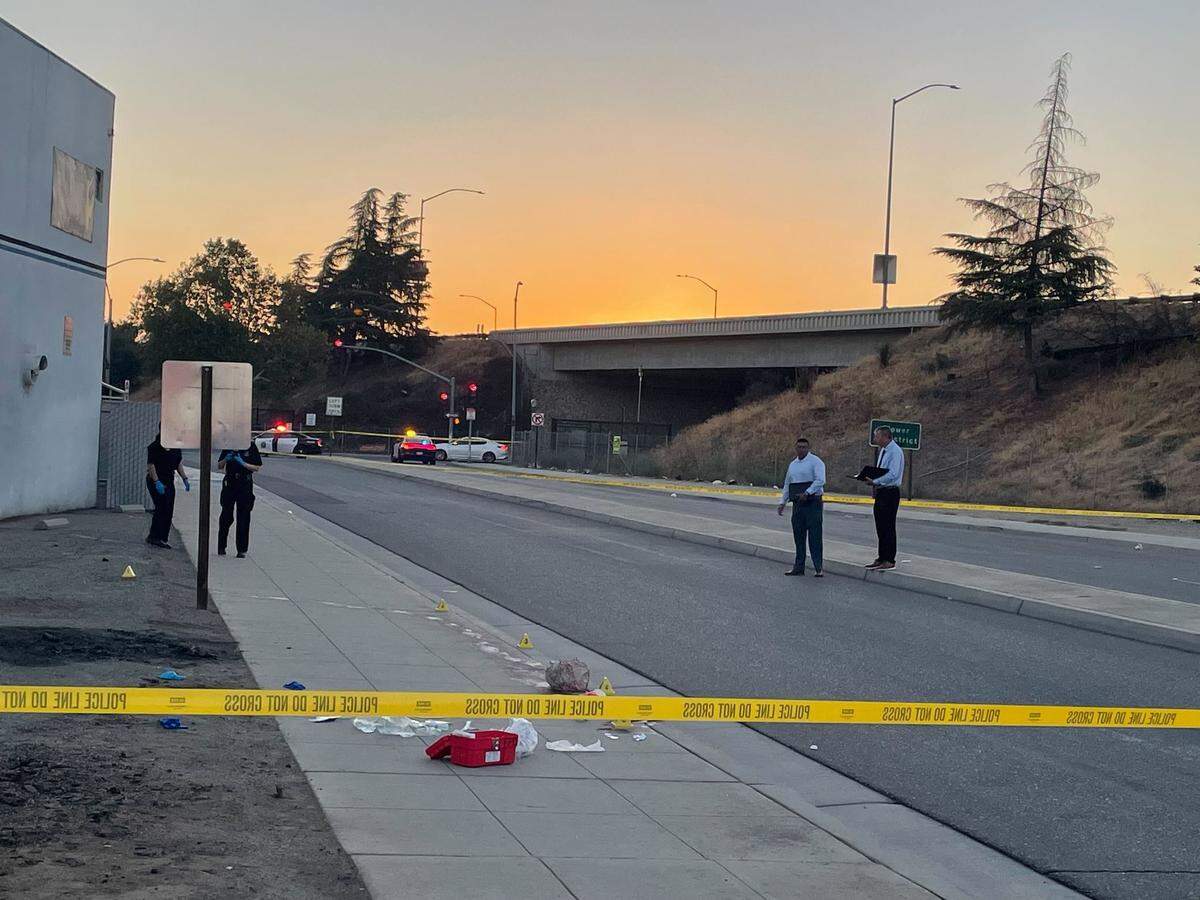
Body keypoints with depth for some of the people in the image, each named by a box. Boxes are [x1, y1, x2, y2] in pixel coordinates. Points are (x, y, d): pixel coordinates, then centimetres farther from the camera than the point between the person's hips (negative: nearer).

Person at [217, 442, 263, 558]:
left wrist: (243, 463, -16)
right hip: (229, 484, 2)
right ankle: (221, 547, 17)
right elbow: (219, 466, 7)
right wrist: (226, 459, -13)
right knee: (226, 517, 5)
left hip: (245, 484, -2)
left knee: (243, 518, -1)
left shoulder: (251, 447, -2)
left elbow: (257, 467, -2)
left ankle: (242, 550, 5)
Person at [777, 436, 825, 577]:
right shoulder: (793, 464, 18)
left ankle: (818, 568, -7)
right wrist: (782, 503, 19)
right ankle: (799, 567, 15)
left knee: (814, 536, -9)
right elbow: (787, 485, 24)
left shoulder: (815, 461, -5)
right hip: (797, 504, 7)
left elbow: (820, 480, -16)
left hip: (812, 503, -7)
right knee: (798, 536, 8)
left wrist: (807, 493, -25)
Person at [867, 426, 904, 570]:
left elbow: (892, 474, -23)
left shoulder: (895, 451, -14)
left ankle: (889, 561, 0)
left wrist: (875, 481, -22)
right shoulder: (883, 450, 14)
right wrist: (874, 483, 7)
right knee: (880, 527, 12)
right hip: (880, 492, 9)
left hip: (890, 492, -9)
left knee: (888, 527, -5)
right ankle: (881, 558, 20)